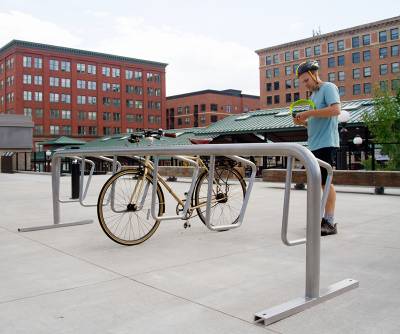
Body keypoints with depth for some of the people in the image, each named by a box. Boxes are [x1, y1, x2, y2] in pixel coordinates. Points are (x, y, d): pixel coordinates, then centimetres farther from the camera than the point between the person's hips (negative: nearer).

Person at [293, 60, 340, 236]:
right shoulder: (313, 95, 21)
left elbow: (335, 110, -19)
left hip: (326, 144, -8)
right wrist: (303, 121, 4)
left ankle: (330, 223, -5)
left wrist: (309, 113, -18)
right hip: (314, 144, 9)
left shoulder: (328, 87, -3)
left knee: (325, 182, -9)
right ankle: (324, 218, 16)